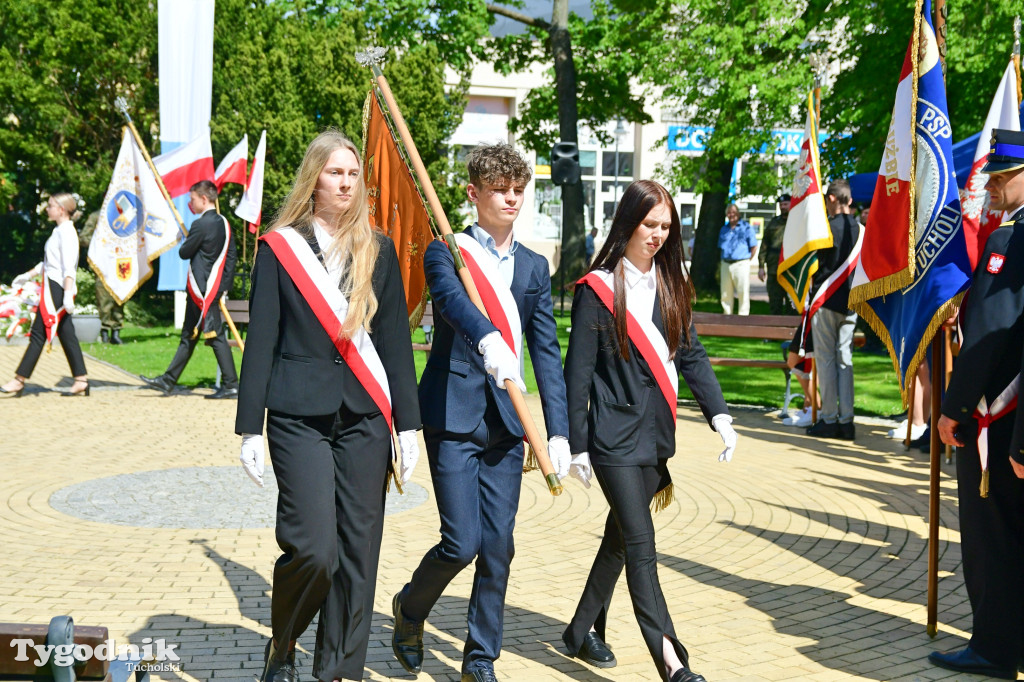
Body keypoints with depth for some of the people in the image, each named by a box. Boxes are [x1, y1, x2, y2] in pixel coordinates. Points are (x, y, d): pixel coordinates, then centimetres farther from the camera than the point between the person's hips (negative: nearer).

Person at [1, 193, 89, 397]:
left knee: (38, 333, -6)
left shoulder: (66, 232, -12)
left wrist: (68, 294, -27)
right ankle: (81, 381, 6)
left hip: (57, 288, -10)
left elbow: (69, 267, -21)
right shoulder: (59, 231, 17)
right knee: (66, 334, 7)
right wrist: (28, 275, 27)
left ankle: (19, 381, -2)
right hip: (52, 286, 10)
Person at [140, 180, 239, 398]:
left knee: (215, 335, -7)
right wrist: (225, 284, 15)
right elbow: (231, 255, 13)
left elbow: (184, 253, -9)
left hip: (202, 289, -9)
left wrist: (186, 242, 12)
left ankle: (231, 384, -7)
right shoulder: (223, 223, 11)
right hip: (215, 287, 9)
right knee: (188, 335, 13)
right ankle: (168, 380, 19)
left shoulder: (201, 224, -15)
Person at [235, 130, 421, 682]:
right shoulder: (280, 247, 4)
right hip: (299, 415, -3)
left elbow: (396, 342, 11)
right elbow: (260, 341, 2)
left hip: (365, 417, 3)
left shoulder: (378, 251, 11)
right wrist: (250, 429, -1)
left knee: (358, 549, 4)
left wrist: (408, 423, 6)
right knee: (314, 548, -10)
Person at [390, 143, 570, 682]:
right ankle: (410, 608, 25)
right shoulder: (447, 251, -1)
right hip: (453, 417, -4)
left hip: (507, 423, 4)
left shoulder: (534, 268, 12)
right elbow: (452, 298, -25)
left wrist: (559, 432, 1)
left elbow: (547, 352, 9)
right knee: (462, 543, -6)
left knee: (498, 546, 4)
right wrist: (486, 338, -46)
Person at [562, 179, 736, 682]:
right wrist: (576, 445, -6)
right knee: (640, 546, -9)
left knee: (621, 536, 15)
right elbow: (578, 372, -6)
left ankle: (584, 630, 31)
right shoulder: (598, 289, -7)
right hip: (615, 437, -6)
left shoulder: (670, 286, 10)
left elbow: (690, 355, 11)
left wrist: (719, 415, -1)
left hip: (656, 434, 6)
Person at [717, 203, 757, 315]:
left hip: (741, 264, -5)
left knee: (743, 293, -6)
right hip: (725, 265, 5)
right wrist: (720, 266, 12)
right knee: (726, 294, 8)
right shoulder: (724, 229, 17)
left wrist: (746, 261, -2)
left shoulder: (746, 227, 1)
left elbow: (753, 246, 0)